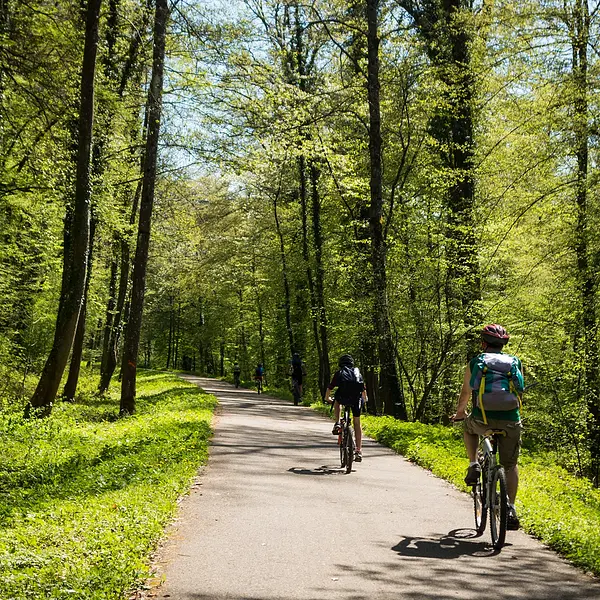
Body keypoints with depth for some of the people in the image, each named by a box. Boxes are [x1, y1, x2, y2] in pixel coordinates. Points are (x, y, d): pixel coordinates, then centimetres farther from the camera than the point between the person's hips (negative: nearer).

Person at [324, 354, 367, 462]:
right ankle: (359, 451, 11)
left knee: (337, 401, 36)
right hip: (357, 399, 2)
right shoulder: (357, 372, 29)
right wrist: (365, 399, 56)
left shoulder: (339, 373, 23)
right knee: (357, 424, 16)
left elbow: (330, 388, 25)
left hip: (343, 397, -2)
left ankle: (337, 424, 18)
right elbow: (363, 389, 37)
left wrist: (327, 399, 44)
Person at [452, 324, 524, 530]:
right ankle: (511, 509, 9)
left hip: (483, 419, -1)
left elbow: (465, 394, 23)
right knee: (510, 465, 19)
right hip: (510, 420, 1)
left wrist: (459, 413, 42)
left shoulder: (475, 363, 13)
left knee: (469, 428, 35)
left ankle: (474, 466, 18)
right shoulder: (516, 363, 17)